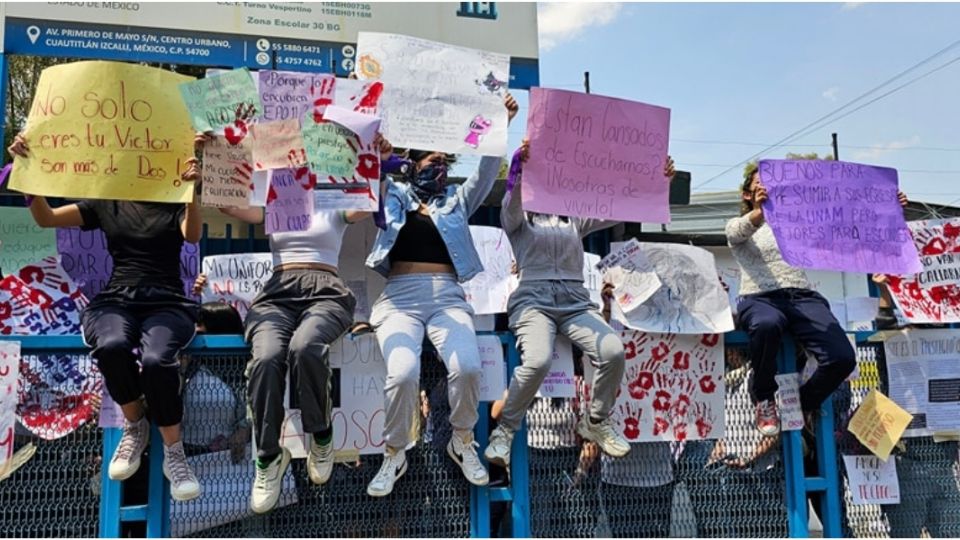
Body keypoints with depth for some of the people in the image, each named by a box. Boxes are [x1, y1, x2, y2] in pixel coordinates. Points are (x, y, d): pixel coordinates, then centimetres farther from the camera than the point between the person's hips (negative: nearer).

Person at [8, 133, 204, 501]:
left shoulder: (174, 204, 13)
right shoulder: (106, 204, 19)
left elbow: (193, 236, -8)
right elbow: (45, 218, 11)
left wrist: (192, 189, -24)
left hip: (167, 302, -1)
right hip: (115, 299, 2)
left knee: (156, 359, -37)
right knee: (111, 346, -37)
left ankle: (173, 451, -14)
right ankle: (134, 425, -7)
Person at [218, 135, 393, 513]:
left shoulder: (335, 208, 24)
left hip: (326, 291, -1)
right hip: (277, 293, 2)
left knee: (305, 349, -37)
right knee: (266, 359, -32)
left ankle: (321, 437, -13)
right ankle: (268, 457, -16)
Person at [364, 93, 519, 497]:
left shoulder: (456, 201, 22)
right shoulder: (391, 195, 18)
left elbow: (487, 173, 10)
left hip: (447, 297, 2)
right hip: (400, 297, -2)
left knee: (467, 367, -26)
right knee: (403, 372, -29)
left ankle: (463, 442, 2)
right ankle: (394, 455, -2)